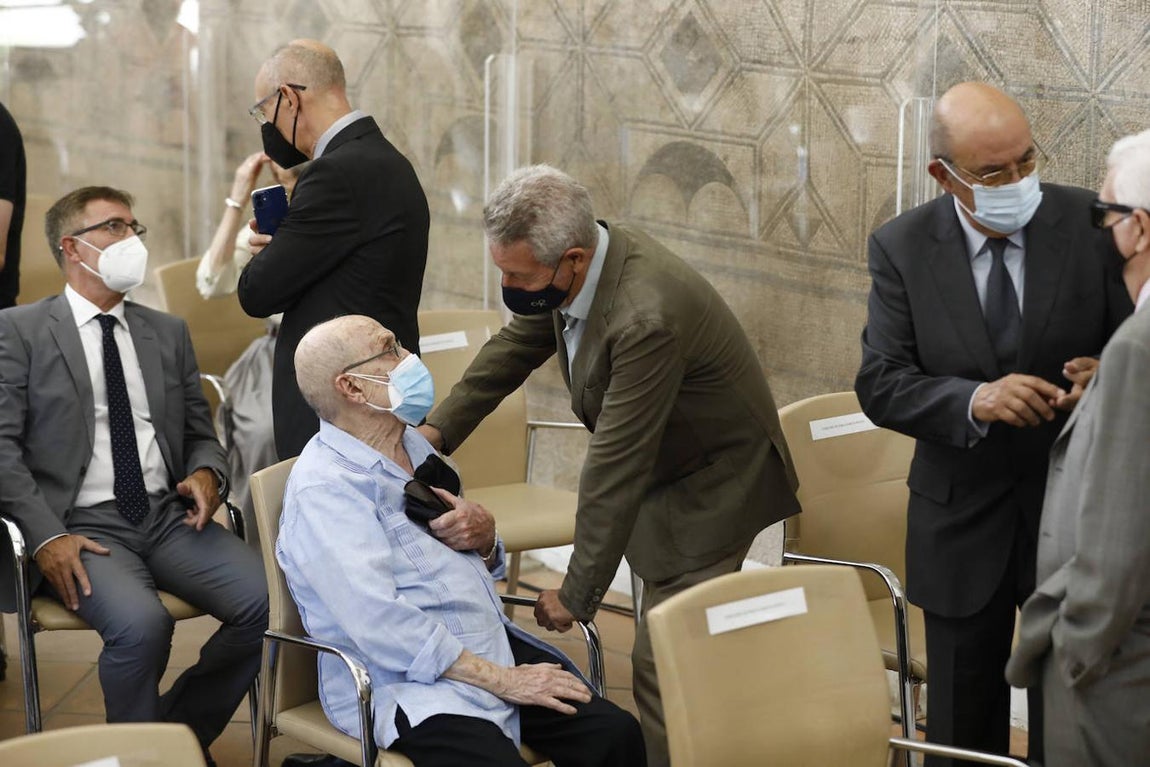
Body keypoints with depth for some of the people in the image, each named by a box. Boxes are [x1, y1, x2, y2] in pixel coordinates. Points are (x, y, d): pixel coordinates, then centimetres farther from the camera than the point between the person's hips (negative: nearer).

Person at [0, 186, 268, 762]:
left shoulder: (168, 332, 18)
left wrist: (206, 472, -3)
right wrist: (46, 536, -16)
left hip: (169, 518, 5)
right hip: (83, 526, -5)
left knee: (268, 603, -20)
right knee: (141, 625, -33)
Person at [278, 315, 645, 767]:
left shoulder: (414, 445, 15)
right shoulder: (323, 487, -12)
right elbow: (379, 623, -23)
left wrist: (484, 535, 0)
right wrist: (503, 680, -21)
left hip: (494, 645, 8)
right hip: (405, 682, -8)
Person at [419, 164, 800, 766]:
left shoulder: (645, 316, -37)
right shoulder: (572, 265, -10)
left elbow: (613, 469, -30)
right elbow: (516, 345, 12)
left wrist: (577, 594, -22)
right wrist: (437, 428, 6)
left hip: (712, 485, -9)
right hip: (667, 470, 9)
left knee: (663, 669, -11)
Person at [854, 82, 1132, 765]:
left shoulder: (1092, 225, -10)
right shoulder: (902, 247, -8)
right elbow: (881, 384, -11)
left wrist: (1108, 374, -27)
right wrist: (974, 400, -30)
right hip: (962, 521, 1)